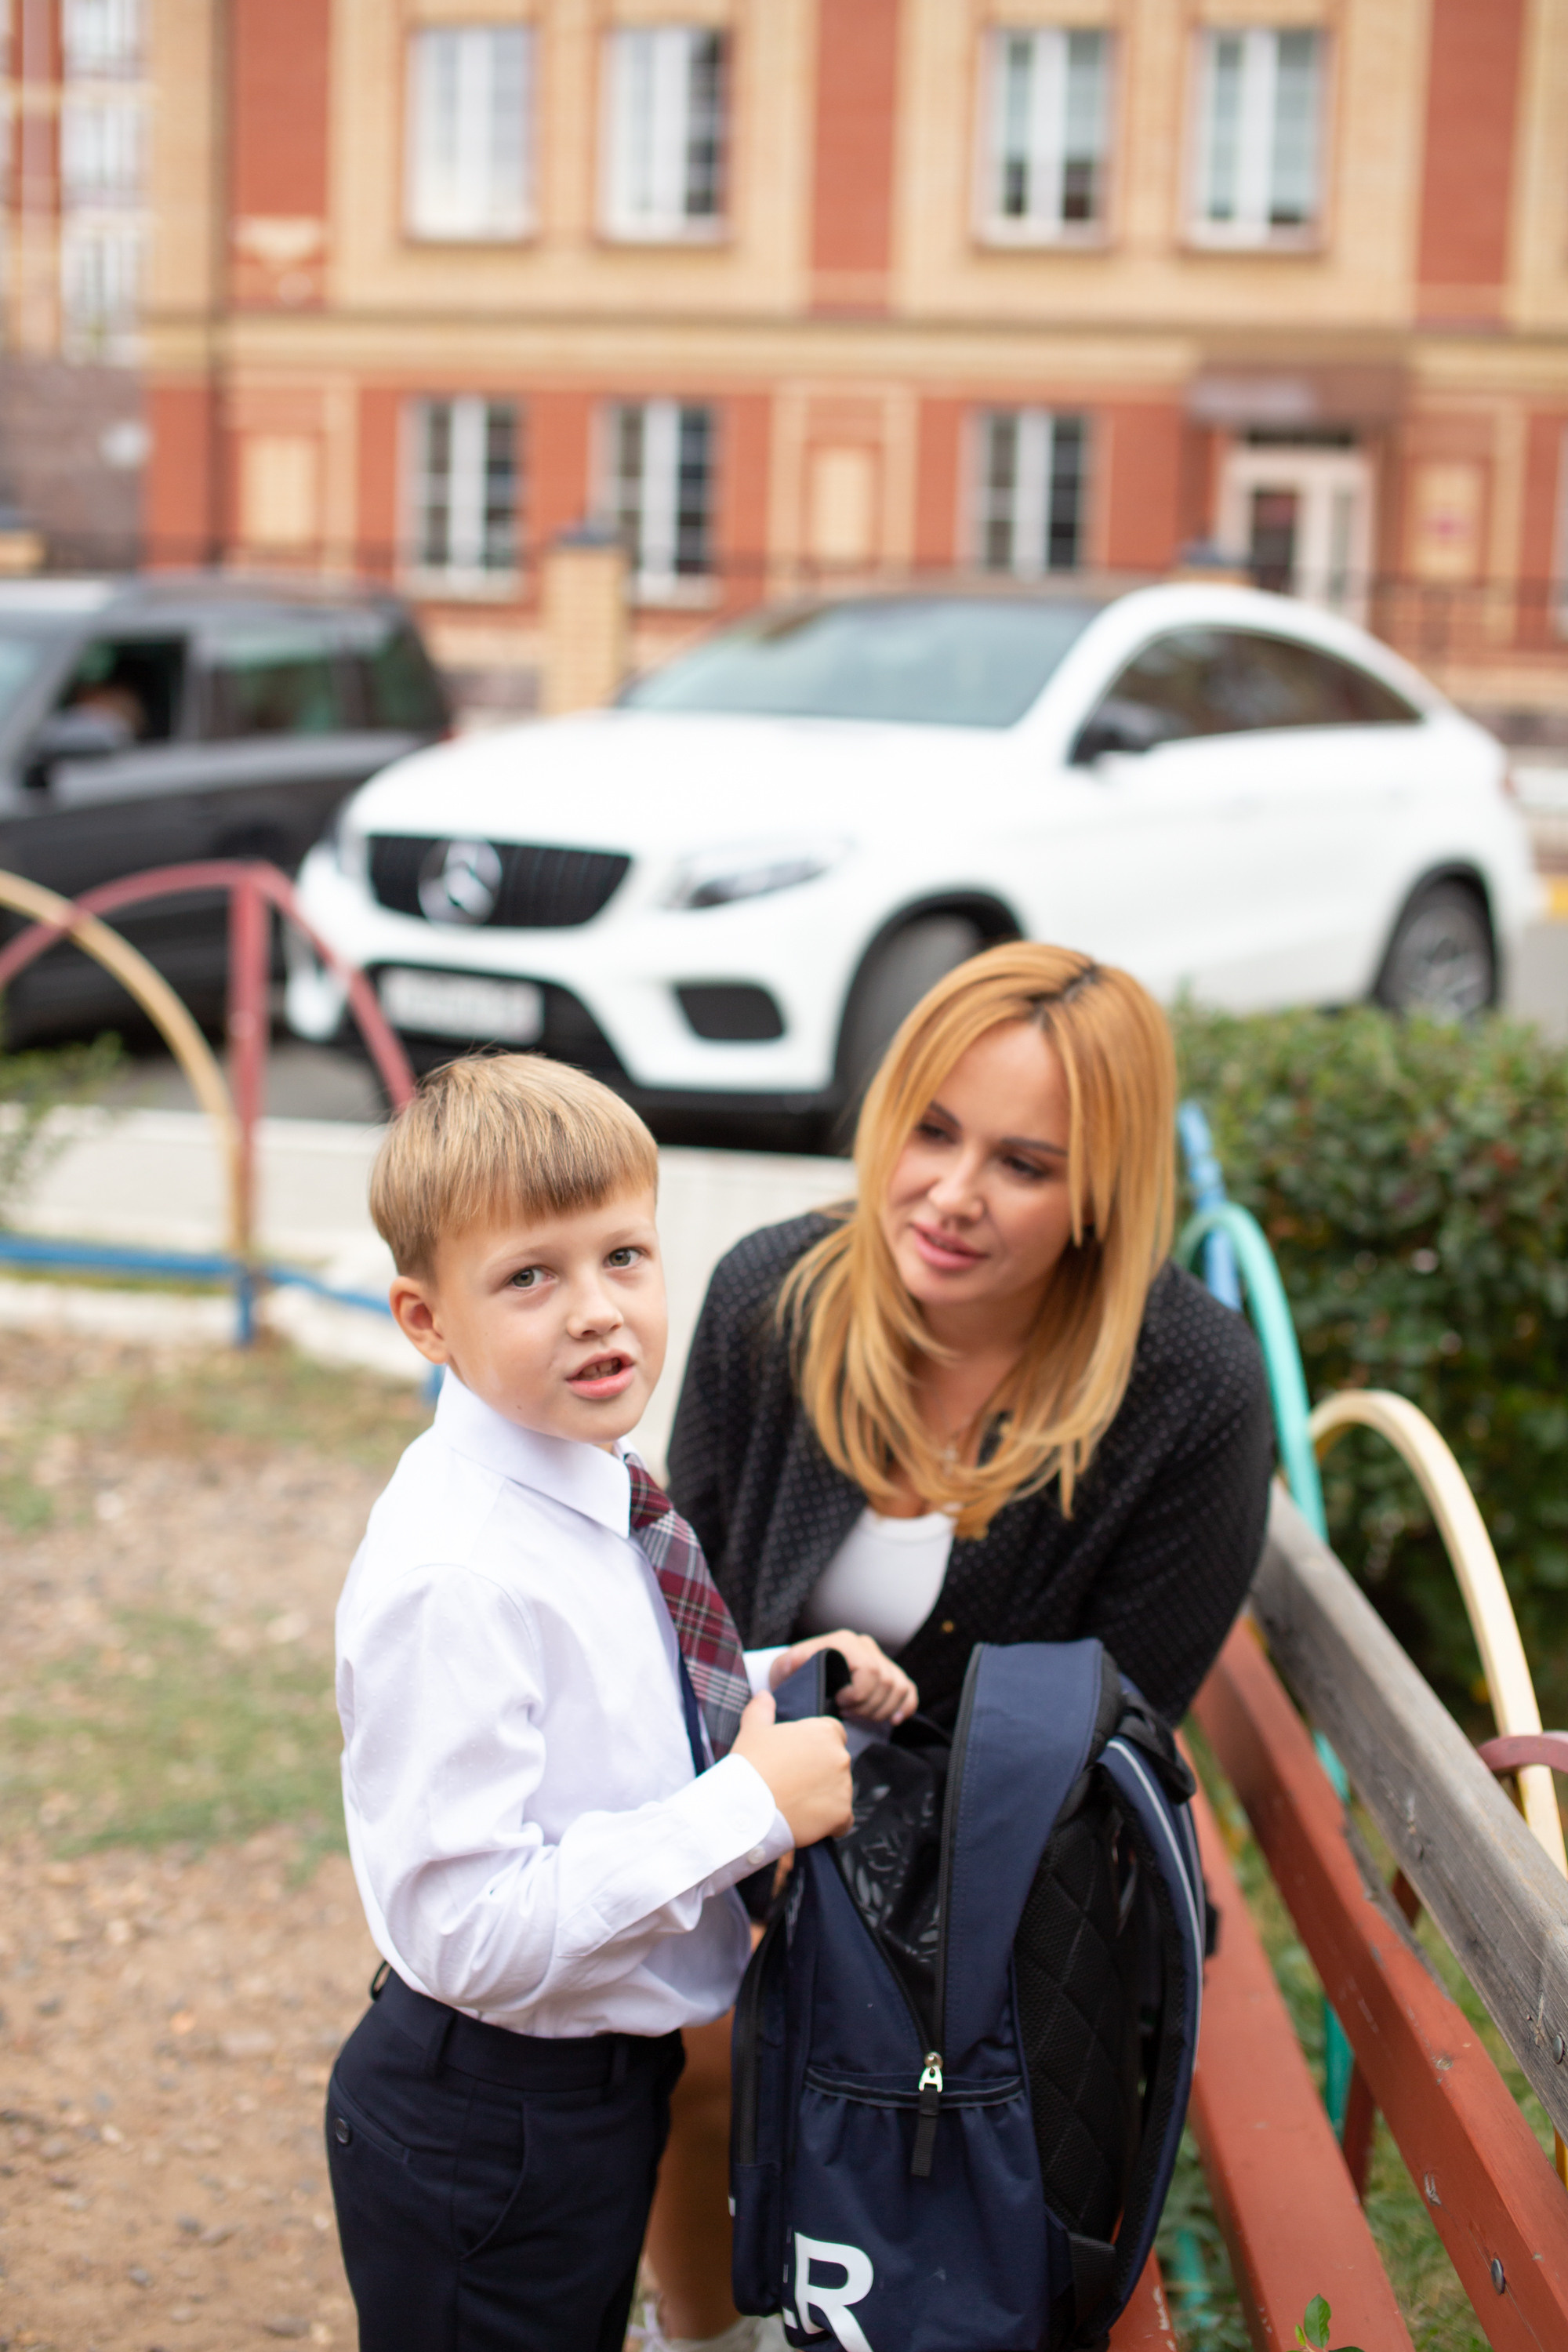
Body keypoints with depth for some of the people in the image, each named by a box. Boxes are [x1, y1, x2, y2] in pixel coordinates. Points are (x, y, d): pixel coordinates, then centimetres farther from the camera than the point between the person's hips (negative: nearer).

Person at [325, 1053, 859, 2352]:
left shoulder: (587, 1484, -2)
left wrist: (767, 1700, -4)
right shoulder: (455, 1574, -28)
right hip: (488, 2136, -8)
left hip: (599, 2077, 8)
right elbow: (469, 1928, -29)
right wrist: (754, 1806, -25)